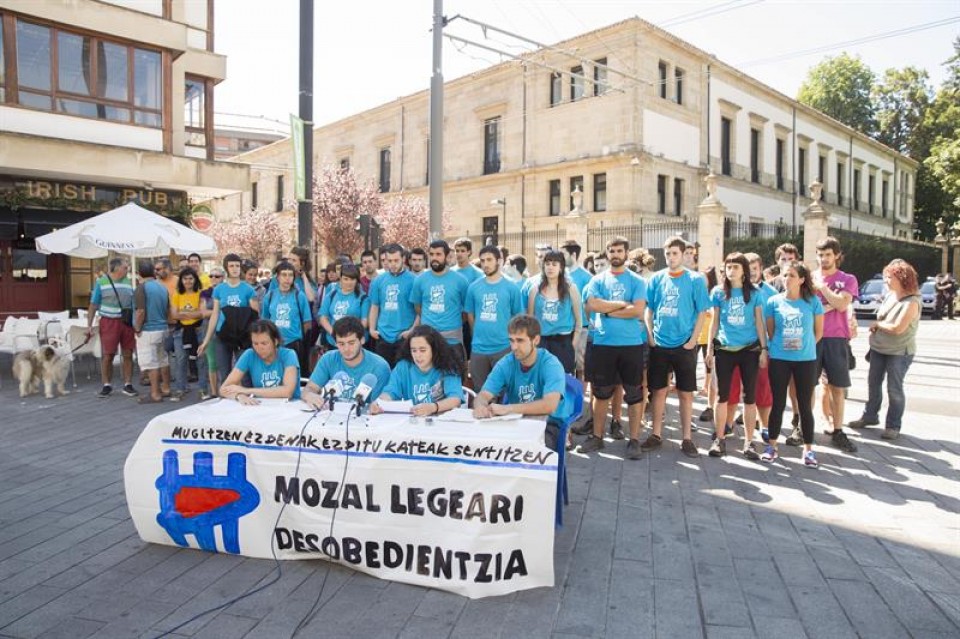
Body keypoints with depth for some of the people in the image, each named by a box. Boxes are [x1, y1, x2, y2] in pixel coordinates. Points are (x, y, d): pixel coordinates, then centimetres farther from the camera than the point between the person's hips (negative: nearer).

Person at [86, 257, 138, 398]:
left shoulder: (128, 282, 10)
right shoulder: (101, 282, 0)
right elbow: (93, 305, 1)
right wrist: (89, 325, -5)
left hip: (127, 322, 3)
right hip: (109, 322, -3)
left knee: (128, 355, 4)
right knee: (107, 355, -1)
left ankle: (128, 385, 12)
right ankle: (106, 385, 11)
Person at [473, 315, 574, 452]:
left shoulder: (551, 365, -16)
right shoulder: (505, 364, -3)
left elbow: (550, 405, -30)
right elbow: (483, 395, -8)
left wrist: (507, 408, -36)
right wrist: (480, 407, -34)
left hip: (548, 424, -4)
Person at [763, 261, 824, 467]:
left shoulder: (813, 301, -1)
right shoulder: (774, 302, -1)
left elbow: (819, 331, 7)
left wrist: (805, 346, 9)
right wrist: (780, 346, 8)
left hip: (806, 360, 0)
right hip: (779, 360, 0)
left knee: (805, 405, 5)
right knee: (778, 403, 5)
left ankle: (808, 449, 16)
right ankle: (772, 446, 16)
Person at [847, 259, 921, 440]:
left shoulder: (911, 302, -20)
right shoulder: (889, 296, 4)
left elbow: (897, 328, -26)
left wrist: (877, 324, -10)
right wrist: (876, 327, -4)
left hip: (899, 352, -7)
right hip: (878, 349, 8)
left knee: (894, 388, 0)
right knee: (873, 383, 15)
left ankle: (893, 426, 12)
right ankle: (870, 416, 29)